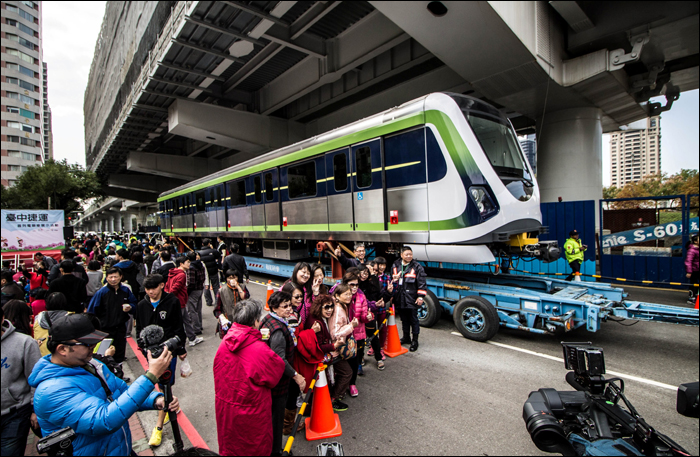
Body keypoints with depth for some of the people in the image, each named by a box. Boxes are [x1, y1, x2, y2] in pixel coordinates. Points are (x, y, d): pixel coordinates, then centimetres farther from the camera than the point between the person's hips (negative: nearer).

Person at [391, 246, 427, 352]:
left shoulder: (417, 267, -7)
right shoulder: (395, 266, 7)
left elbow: (422, 283, -8)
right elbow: (392, 281, 17)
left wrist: (420, 296, -13)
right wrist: (392, 295, 16)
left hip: (412, 299, -5)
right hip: (399, 299, 5)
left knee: (413, 320, 4)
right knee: (404, 319, 18)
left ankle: (415, 341, 18)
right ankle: (406, 338, 35)